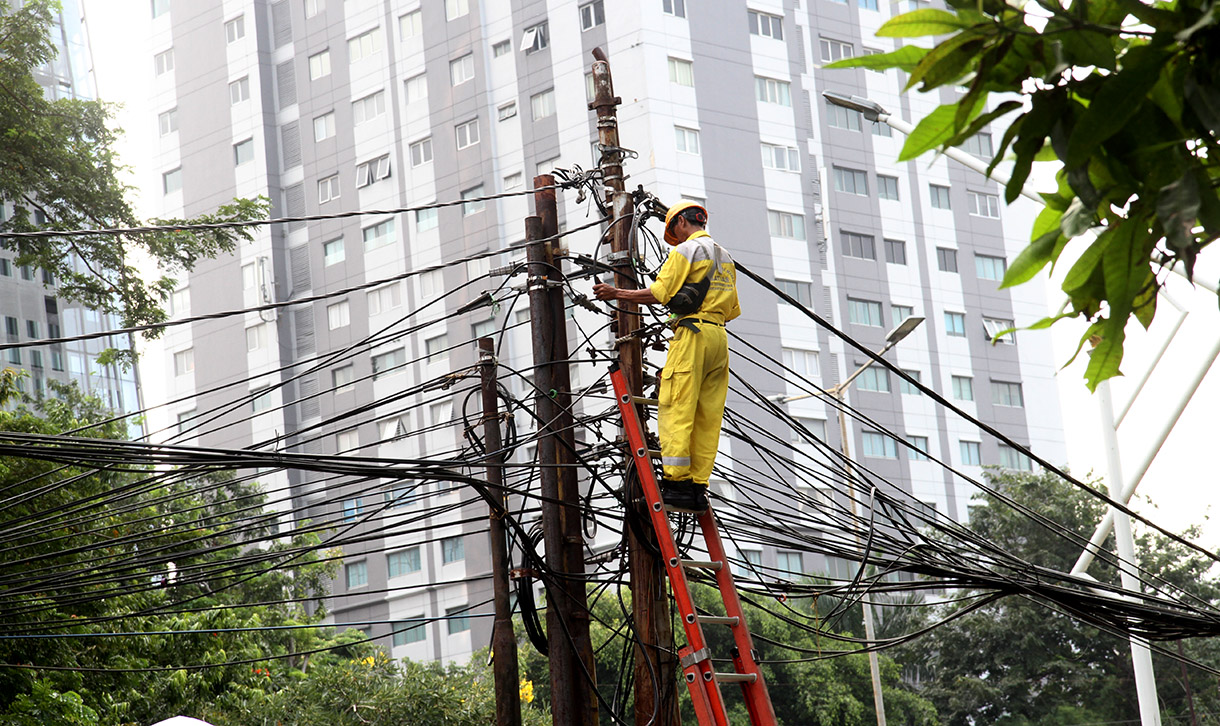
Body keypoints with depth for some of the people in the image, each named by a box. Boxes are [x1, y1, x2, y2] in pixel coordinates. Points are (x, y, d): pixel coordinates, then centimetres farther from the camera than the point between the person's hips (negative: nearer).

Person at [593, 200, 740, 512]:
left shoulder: (685, 250, -1)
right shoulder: (725, 258, 23)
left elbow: (659, 293, -9)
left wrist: (617, 294, 0)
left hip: (692, 334, -8)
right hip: (719, 337, 8)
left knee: (676, 409, -10)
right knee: (708, 416, 3)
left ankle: (677, 483, -17)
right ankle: (698, 488, -1)